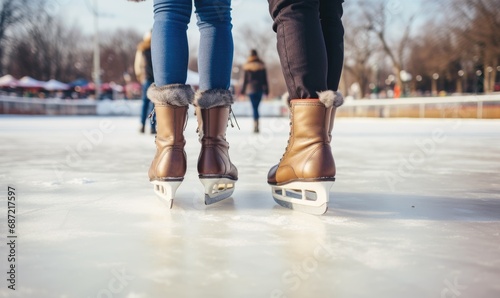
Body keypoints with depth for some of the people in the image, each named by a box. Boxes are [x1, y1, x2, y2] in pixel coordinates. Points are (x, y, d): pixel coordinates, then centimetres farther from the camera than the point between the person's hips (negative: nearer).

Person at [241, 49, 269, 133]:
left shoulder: (247, 66, -3)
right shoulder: (261, 65, 3)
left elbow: (245, 79, -1)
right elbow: (265, 79, 5)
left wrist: (242, 91, 4)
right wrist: (266, 91, 11)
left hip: (251, 89, -2)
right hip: (260, 89, 2)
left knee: (254, 108, -1)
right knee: (256, 107, 11)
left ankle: (256, 125, -12)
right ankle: (256, 125, 10)